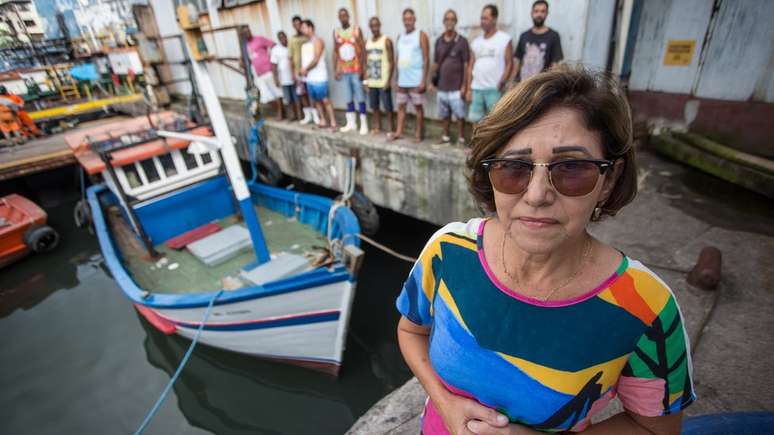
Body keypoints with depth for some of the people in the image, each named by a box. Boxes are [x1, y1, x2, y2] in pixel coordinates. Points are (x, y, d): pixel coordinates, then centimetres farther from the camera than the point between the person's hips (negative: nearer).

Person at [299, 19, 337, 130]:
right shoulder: (304, 44, 18)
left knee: (325, 100, -7)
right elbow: (303, 60, 16)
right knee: (316, 100, 11)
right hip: (309, 78, 8)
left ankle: (333, 123, -3)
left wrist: (305, 69, -4)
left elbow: (316, 60, -13)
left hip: (319, 78, -8)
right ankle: (323, 121, 19)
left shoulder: (317, 41, -6)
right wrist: (302, 70, -3)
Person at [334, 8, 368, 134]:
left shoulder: (356, 30, -2)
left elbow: (362, 50, -5)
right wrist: (336, 69, 5)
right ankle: (351, 123, 17)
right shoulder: (336, 32, 8)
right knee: (348, 98, 7)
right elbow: (335, 52, 11)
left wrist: (362, 69, -11)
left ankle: (364, 124, 1)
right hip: (344, 70, 4)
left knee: (360, 97, -4)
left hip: (356, 70, -3)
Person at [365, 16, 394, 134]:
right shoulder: (367, 42, 12)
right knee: (374, 106, 10)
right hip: (371, 81, 6)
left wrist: (389, 80, -15)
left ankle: (390, 128, 6)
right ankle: (377, 126, 22)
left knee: (388, 106, -3)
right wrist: (366, 79, 7)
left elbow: (391, 61, -9)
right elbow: (366, 62, 15)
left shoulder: (386, 41, -5)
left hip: (383, 81, -6)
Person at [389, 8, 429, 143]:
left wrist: (423, 80, -16)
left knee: (418, 107, 1)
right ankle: (399, 132, 16)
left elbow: (426, 59, -9)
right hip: (402, 80, 6)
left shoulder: (421, 35, -5)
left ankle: (419, 133, 9)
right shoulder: (400, 37, 13)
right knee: (401, 106, 9)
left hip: (416, 80, -6)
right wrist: (397, 79, 12)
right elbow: (398, 59, 16)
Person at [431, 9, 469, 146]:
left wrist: (464, 85, -10)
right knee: (444, 114, 11)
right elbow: (436, 63, 13)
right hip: (442, 86, 4)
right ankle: (445, 136, 23)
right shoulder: (438, 41, 9)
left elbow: (466, 65, -5)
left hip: (456, 87, -4)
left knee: (459, 115, -1)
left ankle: (461, 139, 8)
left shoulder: (462, 41, -3)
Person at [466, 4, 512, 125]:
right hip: (476, 88, 5)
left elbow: (509, 63, -2)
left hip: (494, 89, -4)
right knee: (476, 119, 6)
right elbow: (471, 66, 14)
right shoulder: (476, 41, 15)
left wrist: (503, 81, -19)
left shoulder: (505, 39, 1)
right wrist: (469, 88, 7)